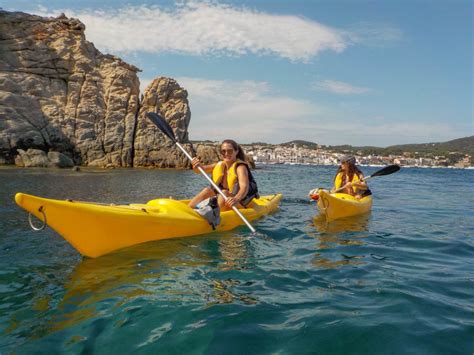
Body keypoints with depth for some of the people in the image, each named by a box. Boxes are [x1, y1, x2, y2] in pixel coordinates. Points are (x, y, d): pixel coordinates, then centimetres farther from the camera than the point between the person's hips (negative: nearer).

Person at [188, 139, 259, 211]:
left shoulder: (240, 167, -15)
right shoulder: (220, 165, 6)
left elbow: (244, 187, -32)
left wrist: (236, 199, -52)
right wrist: (197, 166, -27)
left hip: (241, 204, -7)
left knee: (224, 193, -29)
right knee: (208, 190, -2)